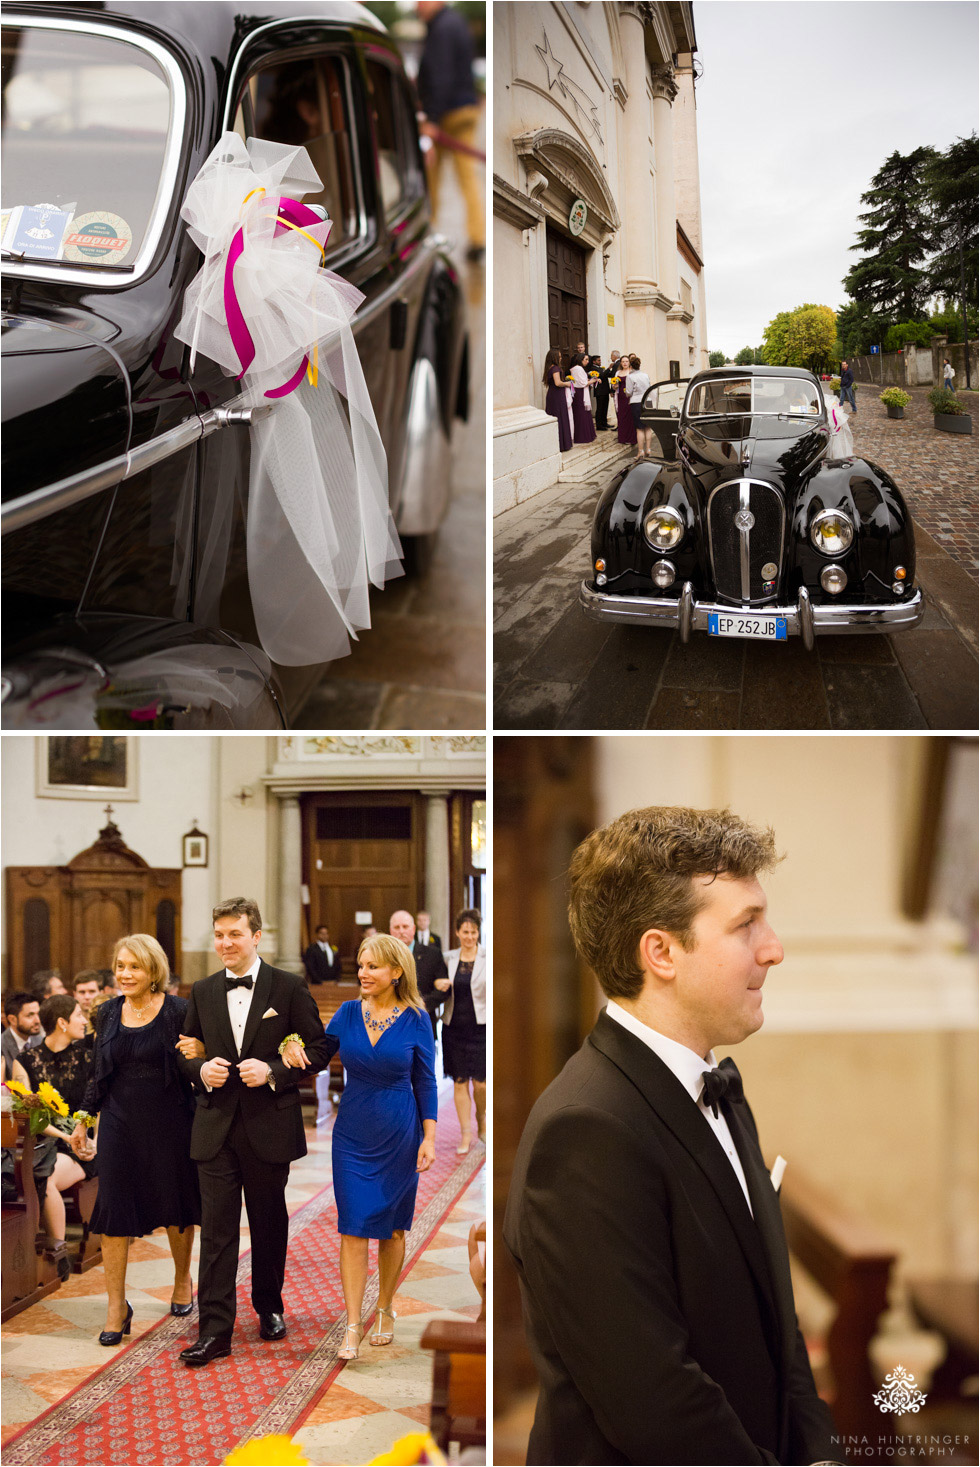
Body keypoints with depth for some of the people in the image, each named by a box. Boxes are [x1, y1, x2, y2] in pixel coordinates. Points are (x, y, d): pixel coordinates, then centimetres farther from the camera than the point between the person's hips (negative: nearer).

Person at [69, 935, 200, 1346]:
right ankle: (116, 1305, 6)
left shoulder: (177, 1011, -8)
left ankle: (182, 1278, 37)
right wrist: (84, 1119, 12)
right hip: (120, 1122, 3)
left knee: (175, 1204, 12)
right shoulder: (109, 1013, 4)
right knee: (114, 1208, -1)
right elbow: (98, 1070, 13)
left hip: (168, 1122, -3)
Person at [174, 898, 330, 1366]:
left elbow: (319, 1048, -3)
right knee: (216, 1229, -2)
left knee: (269, 1223, 12)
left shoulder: (289, 988, -3)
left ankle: (269, 1307, 31)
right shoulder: (202, 991, 8)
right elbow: (186, 1051, 16)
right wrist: (201, 1069, -6)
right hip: (216, 1128, 2)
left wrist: (273, 1072, -16)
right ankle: (214, 1330, -1)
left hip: (270, 1128, -2)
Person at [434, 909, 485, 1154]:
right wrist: (438, 983, -4)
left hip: (481, 1026, -3)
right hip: (454, 1027, 3)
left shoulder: (487, 957, -3)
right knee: (459, 1081, 3)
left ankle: (481, 1121, 25)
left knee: (480, 1082, -3)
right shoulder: (450, 958, 7)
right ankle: (465, 1134, 11)